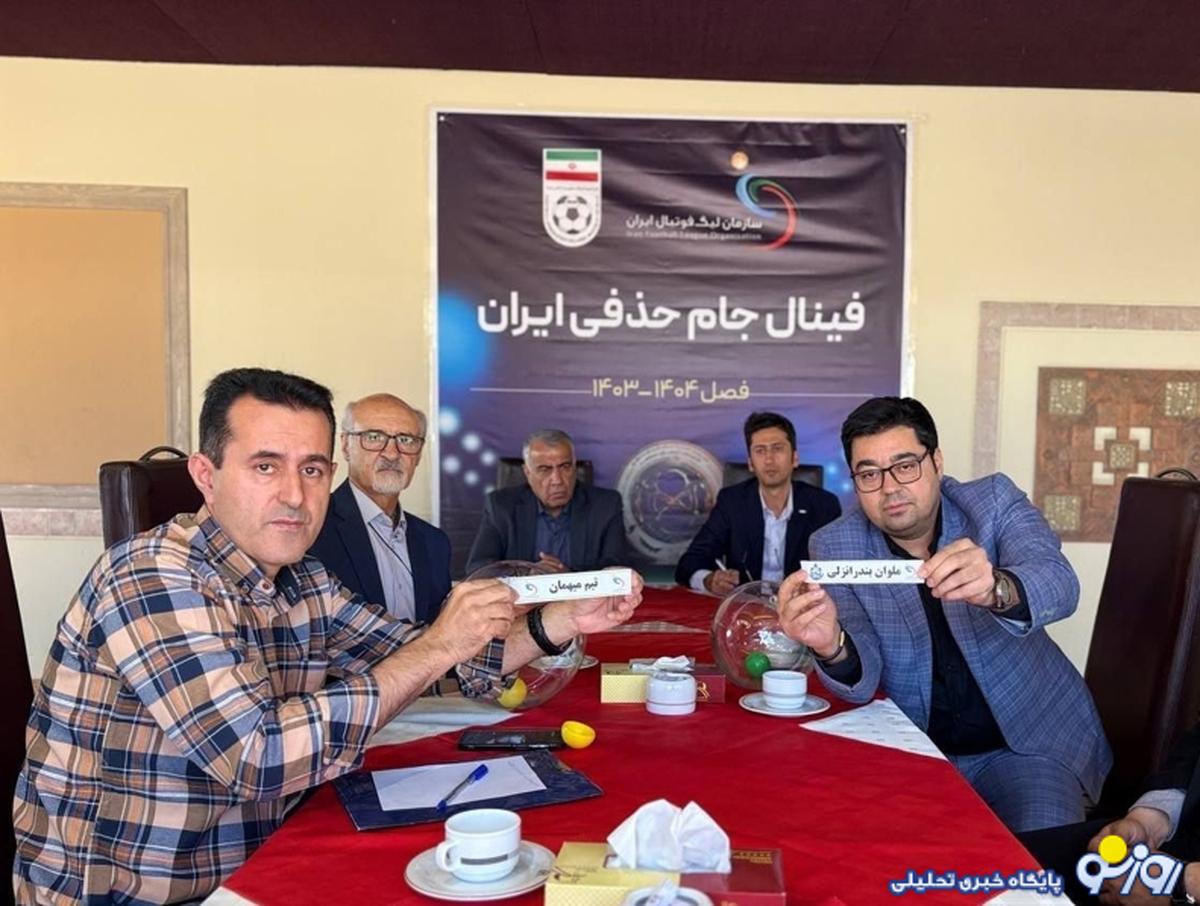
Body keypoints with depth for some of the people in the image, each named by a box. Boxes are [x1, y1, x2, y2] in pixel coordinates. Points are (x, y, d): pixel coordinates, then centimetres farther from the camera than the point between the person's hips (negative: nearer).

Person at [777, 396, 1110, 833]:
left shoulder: (993, 501, -8)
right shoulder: (834, 548, -8)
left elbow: (1059, 585, -26)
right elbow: (860, 681, -16)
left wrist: (995, 589, -50)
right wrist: (831, 646, -41)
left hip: (1028, 738, 0)